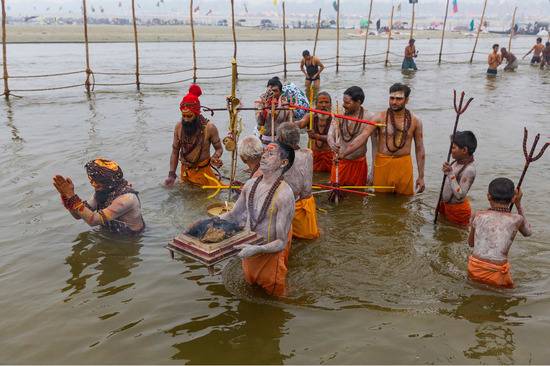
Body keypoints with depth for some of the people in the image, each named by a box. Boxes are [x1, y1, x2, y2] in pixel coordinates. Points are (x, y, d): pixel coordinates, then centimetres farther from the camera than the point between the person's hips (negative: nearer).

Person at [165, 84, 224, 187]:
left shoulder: (209, 128, -19)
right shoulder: (179, 127, -8)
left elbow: (219, 148, -6)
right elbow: (175, 151, 1)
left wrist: (214, 158, -29)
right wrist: (171, 174, -4)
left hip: (203, 171, -3)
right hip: (185, 171, 3)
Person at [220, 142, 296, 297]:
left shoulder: (284, 194, -26)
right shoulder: (250, 184, -5)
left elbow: (281, 243, -24)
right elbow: (234, 215, 9)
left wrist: (257, 249, -40)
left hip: (270, 254, -6)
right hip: (248, 250, 6)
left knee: (274, 296, 17)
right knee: (249, 285, 29)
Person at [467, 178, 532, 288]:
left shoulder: (478, 216, -1)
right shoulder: (516, 219, -4)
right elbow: (528, 232, 22)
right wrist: (519, 205, 22)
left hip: (474, 270, 1)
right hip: (496, 275, 0)